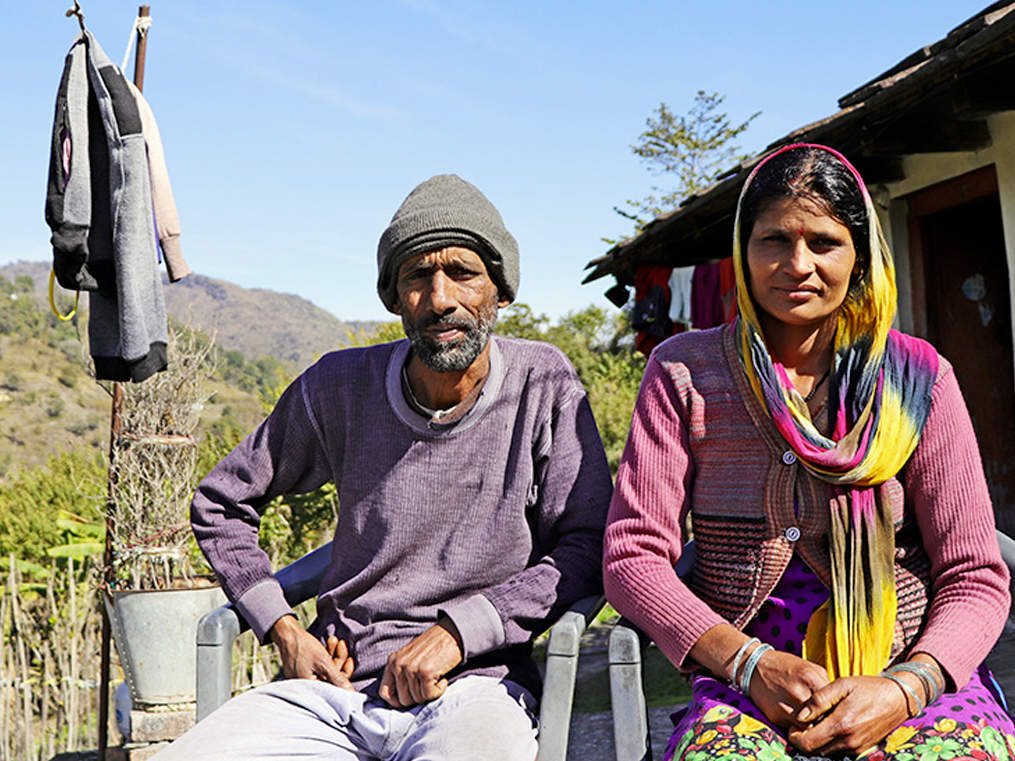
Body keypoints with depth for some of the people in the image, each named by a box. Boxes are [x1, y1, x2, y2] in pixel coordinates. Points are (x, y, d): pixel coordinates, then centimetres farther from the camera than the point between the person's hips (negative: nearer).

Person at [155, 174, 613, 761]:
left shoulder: (545, 386, -1)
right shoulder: (339, 388, 4)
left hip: (474, 686, -2)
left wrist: (457, 630, -13)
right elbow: (221, 502, 16)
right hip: (337, 686, 3)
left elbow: (590, 548, -4)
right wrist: (284, 630, 5)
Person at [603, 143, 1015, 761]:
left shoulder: (916, 376, 4)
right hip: (745, 687, 0)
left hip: (916, 677, 1)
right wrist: (751, 663, -14)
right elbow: (632, 558, 0)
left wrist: (903, 688, -15)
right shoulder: (684, 373, 3)